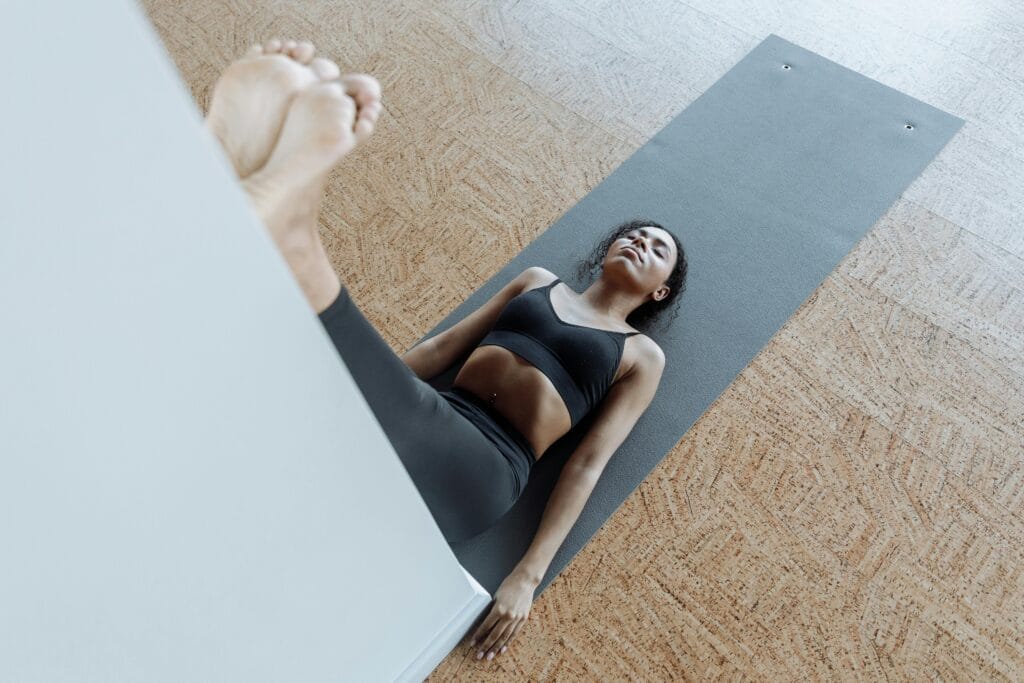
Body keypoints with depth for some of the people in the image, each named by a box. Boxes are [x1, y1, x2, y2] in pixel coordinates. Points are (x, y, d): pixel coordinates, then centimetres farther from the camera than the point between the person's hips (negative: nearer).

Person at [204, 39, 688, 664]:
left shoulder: (643, 356, 17)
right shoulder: (538, 281, 28)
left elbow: (588, 462, 5)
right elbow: (443, 346, 24)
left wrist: (529, 576, -5)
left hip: (482, 470, -4)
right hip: (427, 421, 4)